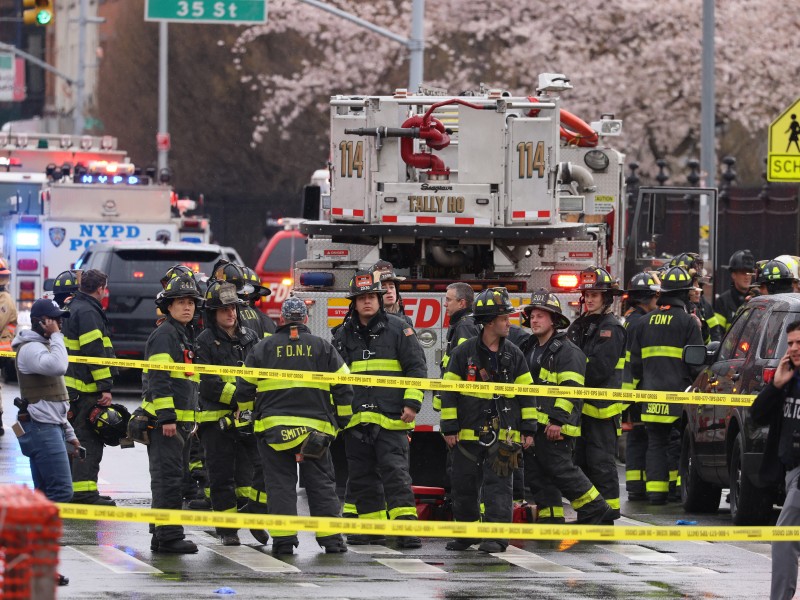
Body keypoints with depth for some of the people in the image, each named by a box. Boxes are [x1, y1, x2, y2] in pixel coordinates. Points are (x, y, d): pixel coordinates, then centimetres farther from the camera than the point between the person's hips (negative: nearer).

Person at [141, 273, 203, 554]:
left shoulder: (184, 335, 20)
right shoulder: (164, 335, -11)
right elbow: (158, 378, -19)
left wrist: (190, 419, 25)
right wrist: (167, 417, -24)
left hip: (180, 420, 10)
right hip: (163, 420, -10)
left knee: (175, 478, 13)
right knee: (168, 478, -11)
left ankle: (163, 536, 18)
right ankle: (168, 536, -13)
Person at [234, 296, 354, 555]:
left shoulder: (264, 348, 5)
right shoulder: (322, 347, 6)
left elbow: (244, 389, 8)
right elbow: (343, 388, 6)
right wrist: (341, 422, 16)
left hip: (274, 427, -1)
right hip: (315, 425, 1)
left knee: (281, 484, 2)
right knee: (321, 484, 6)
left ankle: (283, 540, -3)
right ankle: (331, 539, 4)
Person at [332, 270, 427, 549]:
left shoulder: (397, 330, 2)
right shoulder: (344, 335, 13)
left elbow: (417, 368, 1)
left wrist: (412, 404, -7)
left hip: (391, 419, -5)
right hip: (355, 419, 5)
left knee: (395, 471, -13)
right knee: (362, 477, 8)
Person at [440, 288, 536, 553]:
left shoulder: (514, 354, 6)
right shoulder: (464, 352, 0)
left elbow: (526, 392, 10)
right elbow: (449, 390, 1)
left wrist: (528, 429, 5)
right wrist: (449, 428, -3)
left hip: (503, 433, 0)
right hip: (469, 431, 0)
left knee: (497, 484, -6)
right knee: (464, 484, 7)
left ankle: (496, 536, -5)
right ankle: (467, 533, 22)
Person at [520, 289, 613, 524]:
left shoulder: (567, 352, -9)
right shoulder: (530, 349, 20)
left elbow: (570, 390, -16)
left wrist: (558, 420, -22)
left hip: (555, 427, -9)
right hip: (533, 424, 9)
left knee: (560, 470, -11)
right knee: (536, 473, 6)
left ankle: (596, 511, -4)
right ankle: (550, 517, 11)